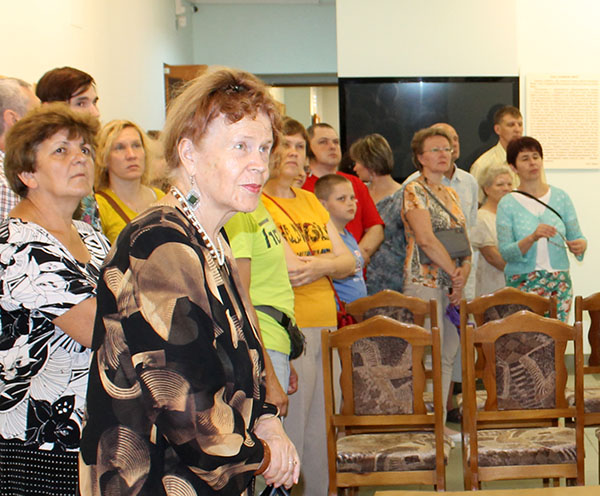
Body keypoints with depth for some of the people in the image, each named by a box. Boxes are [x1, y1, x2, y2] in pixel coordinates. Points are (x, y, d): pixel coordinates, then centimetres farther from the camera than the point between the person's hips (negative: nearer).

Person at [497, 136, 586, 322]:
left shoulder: (560, 197, 7)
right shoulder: (507, 204, -1)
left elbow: (576, 236, 7)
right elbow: (505, 252, -8)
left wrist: (580, 244, -16)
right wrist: (532, 238, -24)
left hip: (560, 282, 2)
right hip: (523, 284, -2)